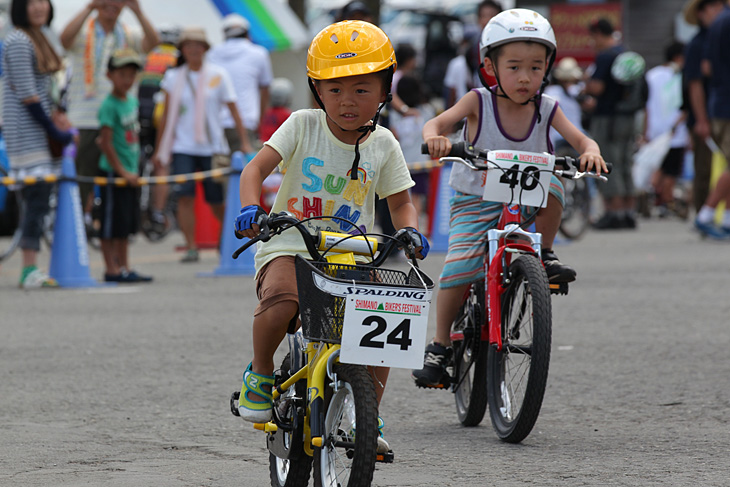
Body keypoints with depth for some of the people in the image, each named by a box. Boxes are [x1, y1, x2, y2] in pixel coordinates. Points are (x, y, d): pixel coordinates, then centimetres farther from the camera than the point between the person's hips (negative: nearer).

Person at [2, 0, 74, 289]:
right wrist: (54, 130, -13)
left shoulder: (39, 38, 17)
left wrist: (53, 116, 5)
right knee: (37, 196, -12)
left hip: (38, 129, 9)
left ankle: (30, 270, 8)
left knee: (37, 199, 7)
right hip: (25, 132, -9)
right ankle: (30, 271, -12)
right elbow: (26, 95, -17)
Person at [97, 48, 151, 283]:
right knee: (111, 224, -4)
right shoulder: (109, 106, -15)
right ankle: (111, 270, 0)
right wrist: (122, 171, -17)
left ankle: (124, 267, 18)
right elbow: (106, 144, -18)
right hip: (112, 172, -8)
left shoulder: (133, 101, 10)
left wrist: (134, 170, 15)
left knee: (126, 224, 12)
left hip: (129, 173, 8)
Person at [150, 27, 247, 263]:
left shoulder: (218, 75, 2)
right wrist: (159, 150, 10)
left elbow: (233, 110, 1)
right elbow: (167, 116, 12)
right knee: (185, 197, -13)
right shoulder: (174, 77, 7)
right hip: (183, 147, 1)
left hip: (212, 146, -1)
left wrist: (244, 142, -7)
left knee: (216, 201, 2)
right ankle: (191, 248, -10)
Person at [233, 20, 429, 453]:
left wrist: (409, 230, -10)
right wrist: (251, 208, -29)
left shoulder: (383, 144, 5)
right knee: (281, 300, -35)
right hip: (292, 243, -3)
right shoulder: (304, 126, -3)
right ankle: (261, 372, -5)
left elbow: (401, 201, 13)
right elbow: (256, 168, -9)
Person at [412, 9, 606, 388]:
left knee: (551, 187, -32)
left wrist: (590, 152, -38)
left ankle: (544, 255, -7)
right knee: (459, 269, -20)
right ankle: (440, 345, -3)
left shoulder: (546, 109, -6)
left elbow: (580, 139, -13)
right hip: (475, 201, -1)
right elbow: (437, 123, -21)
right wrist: (434, 137, -45)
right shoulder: (479, 102, -12)